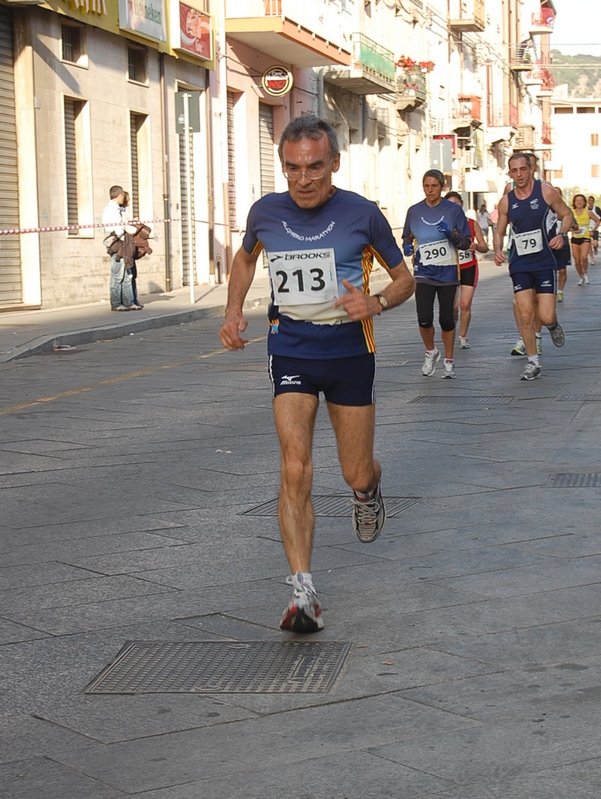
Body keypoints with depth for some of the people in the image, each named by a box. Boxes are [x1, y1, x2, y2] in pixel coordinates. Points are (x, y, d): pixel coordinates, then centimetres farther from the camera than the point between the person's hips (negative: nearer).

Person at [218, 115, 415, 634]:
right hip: (290, 348, 1)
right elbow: (246, 257, 21)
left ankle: (369, 490, 48)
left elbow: (405, 278, 4)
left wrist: (376, 303, -18)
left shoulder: (361, 214, -8)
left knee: (357, 474, 8)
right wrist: (234, 313, 6)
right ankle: (303, 594, -15)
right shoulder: (266, 212, -2)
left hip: (349, 348, -1)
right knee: (295, 470, -14)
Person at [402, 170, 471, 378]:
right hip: (423, 272, 1)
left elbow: (466, 243, -2)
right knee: (424, 318, -12)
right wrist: (407, 246, -5)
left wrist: (451, 234, -21)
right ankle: (431, 352, 17)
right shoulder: (414, 211, 3)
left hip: (448, 273, -1)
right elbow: (407, 236, 17)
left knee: (446, 319, 3)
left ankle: (449, 361, 23)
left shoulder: (453, 210, -4)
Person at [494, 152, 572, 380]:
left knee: (546, 317, -8)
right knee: (525, 315, -4)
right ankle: (533, 363, 9)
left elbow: (566, 215, 4)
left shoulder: (546, 192, -5)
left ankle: (553, 325, 31)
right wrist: (498, 250, -8)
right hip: (519, 264, 2)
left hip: (544, 261, -2)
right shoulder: (506, 201, 2)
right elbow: (500, 232, 12)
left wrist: (561, 234, -16)